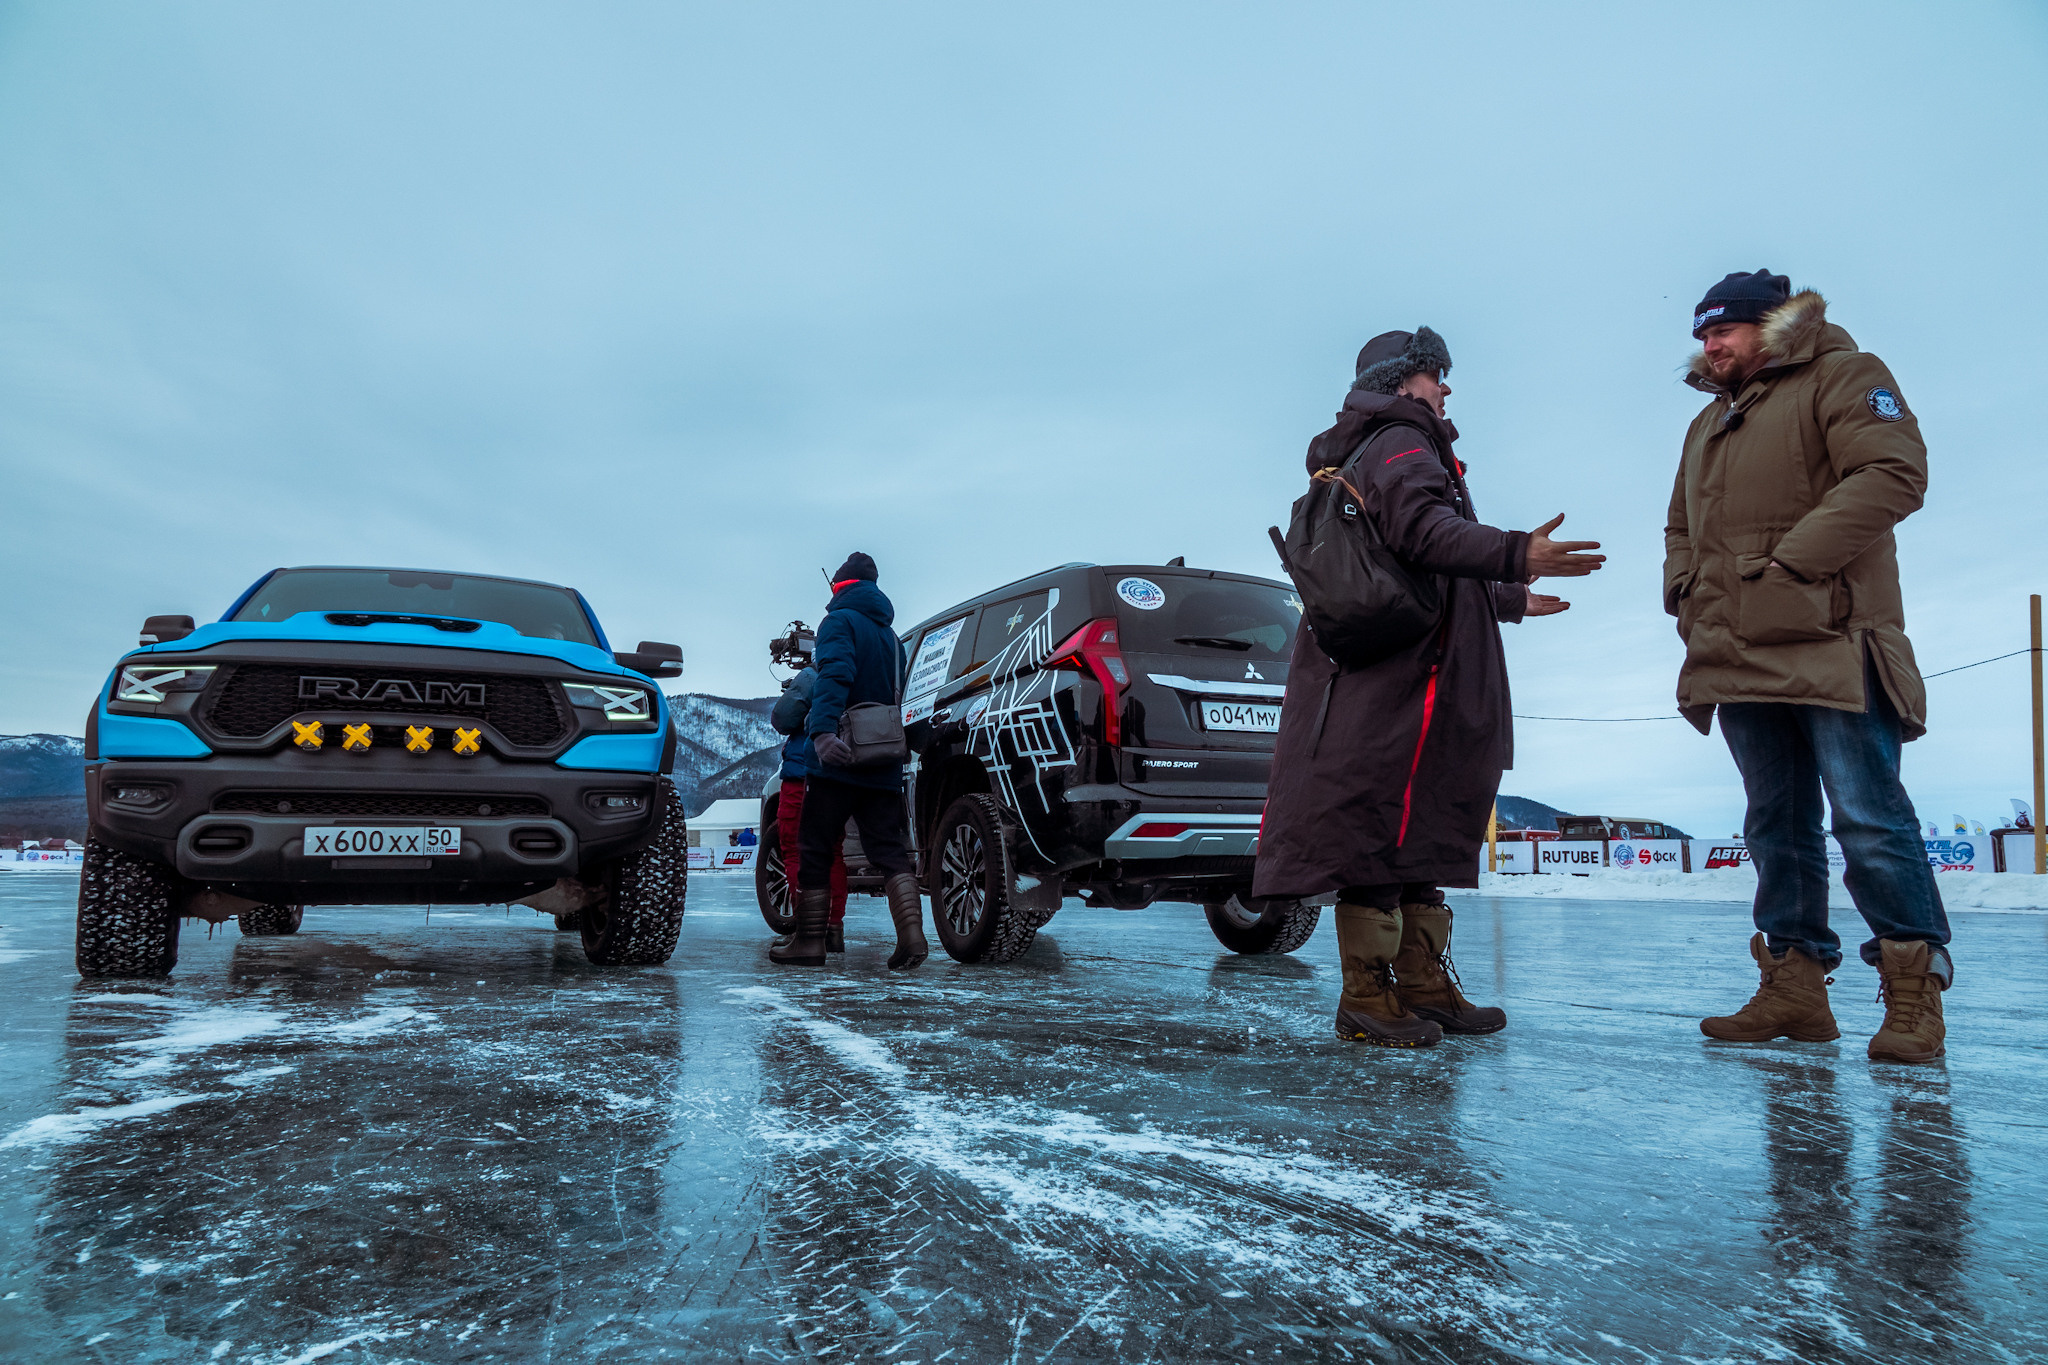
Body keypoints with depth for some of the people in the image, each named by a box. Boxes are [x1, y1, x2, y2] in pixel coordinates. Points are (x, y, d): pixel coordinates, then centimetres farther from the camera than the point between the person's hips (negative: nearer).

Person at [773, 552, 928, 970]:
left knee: (814, 849, 4)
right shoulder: (891, 637, 21)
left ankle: (810, 942, 6)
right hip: (884, 767, 6)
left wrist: (823, 730, -34)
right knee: (890, 850, 3)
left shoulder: (841, 622, -3)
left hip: (838, 762, -6)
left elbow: (834, 676, -21)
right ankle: (911, 933, -12)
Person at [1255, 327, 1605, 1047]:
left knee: (1417, 833, 13)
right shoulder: (1401, 444, -4)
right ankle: (1368, 997, -5)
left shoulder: (1386, 453, 29)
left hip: (1399, 682, 11)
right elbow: (1424, 533, -26)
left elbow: (1436, 581, 36)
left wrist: (1513, 600, 48)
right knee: (1383, 829, -9)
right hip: (1402, 675, -11)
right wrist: (1516, 556, -37)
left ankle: (1423, 985, 21)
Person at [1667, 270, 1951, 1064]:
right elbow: (1681, 527, 31)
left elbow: (1893, 474, -13)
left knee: (1869, 820, -8)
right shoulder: (1708, 423, 25)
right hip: (1740, 661, 7)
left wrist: (1791, 560, -18)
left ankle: (1914, 991, 3)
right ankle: (1794, 989, 13)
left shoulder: (1843, 377, 3)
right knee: (1776, 827, 8)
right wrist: (1682, 587, 11)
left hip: (1831, 650, -7)